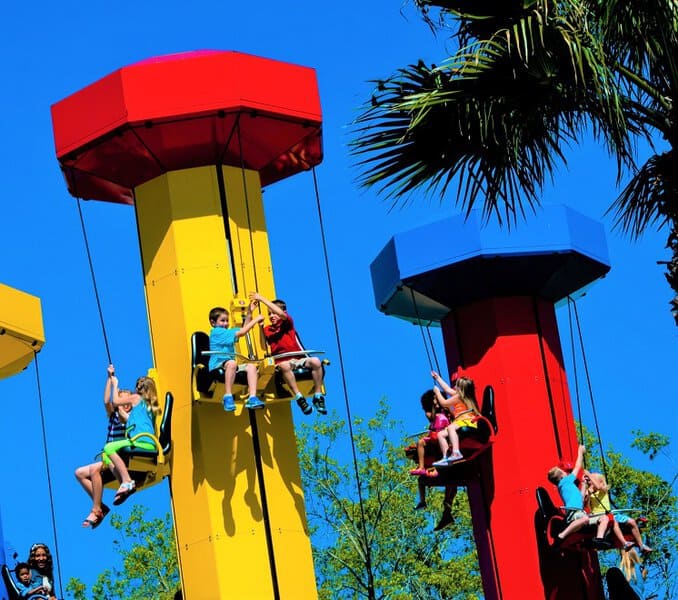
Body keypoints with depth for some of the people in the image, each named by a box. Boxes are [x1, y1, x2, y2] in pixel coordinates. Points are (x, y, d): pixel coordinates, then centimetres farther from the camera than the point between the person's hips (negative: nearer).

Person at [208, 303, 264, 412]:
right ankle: (228, 398, -37)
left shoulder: (227, 332, 22)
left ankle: (252, 398, -25)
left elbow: (244, 328, 21)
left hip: (229, 364, 9)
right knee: (232, 363, -39)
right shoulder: (216, 332, -7)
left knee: (251, 366, -11)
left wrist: (249, 312, 13)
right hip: (217, 365, -9)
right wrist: (256, 319, -7)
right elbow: (241, 332, -12)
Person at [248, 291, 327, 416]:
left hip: (299, 359, 0)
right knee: (284, 366, -37)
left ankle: (318, 396, -19)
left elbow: (281, 313, -14)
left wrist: (262, 299, -14)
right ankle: (299, 397, -32)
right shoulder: (267, 330, 14)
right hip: (283, 362, 0)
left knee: (316, 361, -29)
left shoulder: (288, 323, 5)